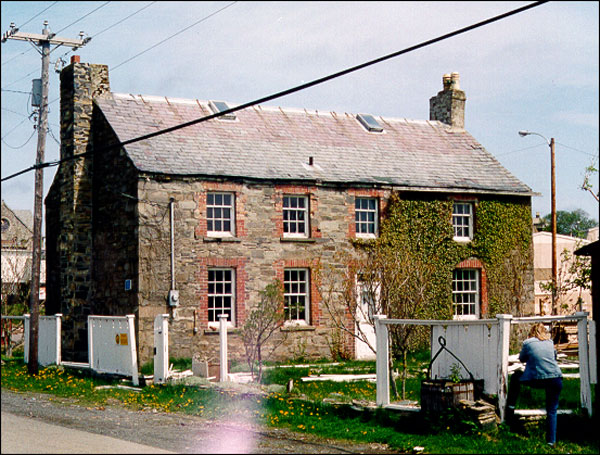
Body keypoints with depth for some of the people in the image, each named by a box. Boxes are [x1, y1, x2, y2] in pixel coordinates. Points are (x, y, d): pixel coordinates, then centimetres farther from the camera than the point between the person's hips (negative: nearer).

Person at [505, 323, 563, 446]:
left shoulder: (527, 343, 6)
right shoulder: (550, 342, 14)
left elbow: (522, 359, 21)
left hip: (536, 380, -2)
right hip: (555, 379, 2)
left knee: (516, 376, 27)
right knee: (552, 411, 13)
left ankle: (510, 407, 25)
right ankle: (551, 441, 7)